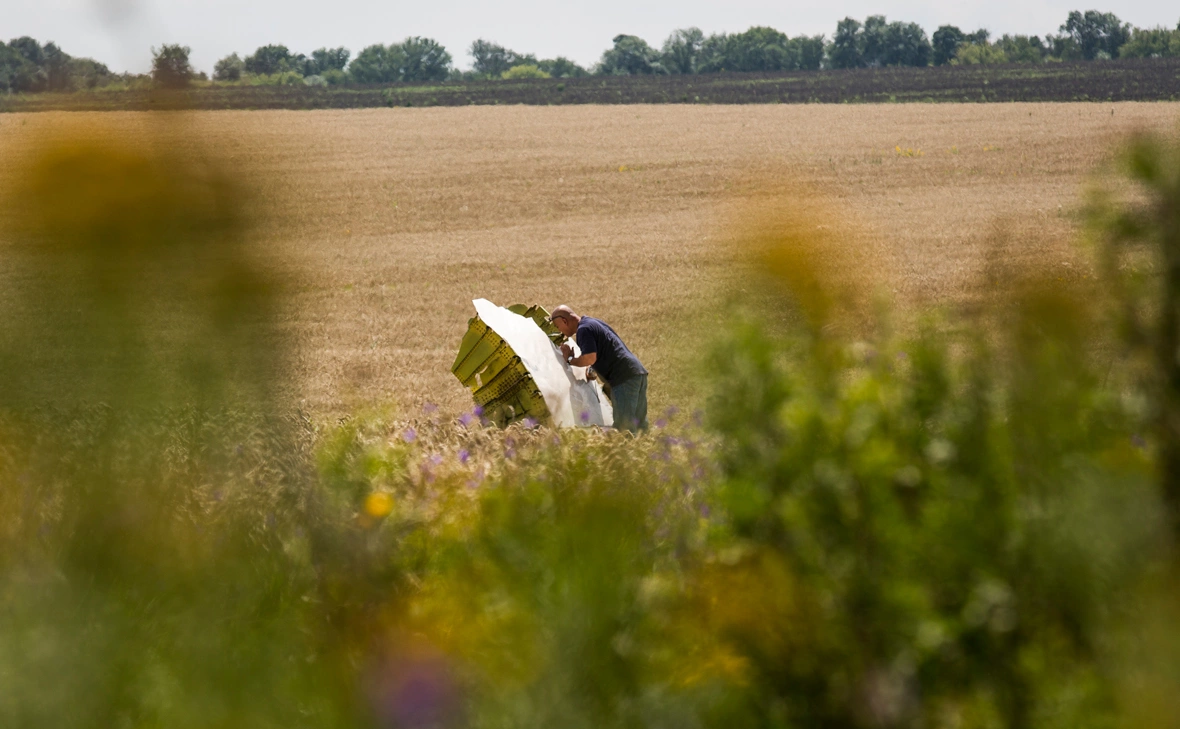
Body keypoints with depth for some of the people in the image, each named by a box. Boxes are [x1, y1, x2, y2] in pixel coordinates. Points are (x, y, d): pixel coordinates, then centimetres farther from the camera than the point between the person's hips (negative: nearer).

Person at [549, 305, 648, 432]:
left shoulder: (583, 329, -9)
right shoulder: (593, 322, 22)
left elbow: (590, 358, -21)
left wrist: (569, 359, -4)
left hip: (624, 377, -10)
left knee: (624, 426, -11)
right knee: (640, 425, 11)